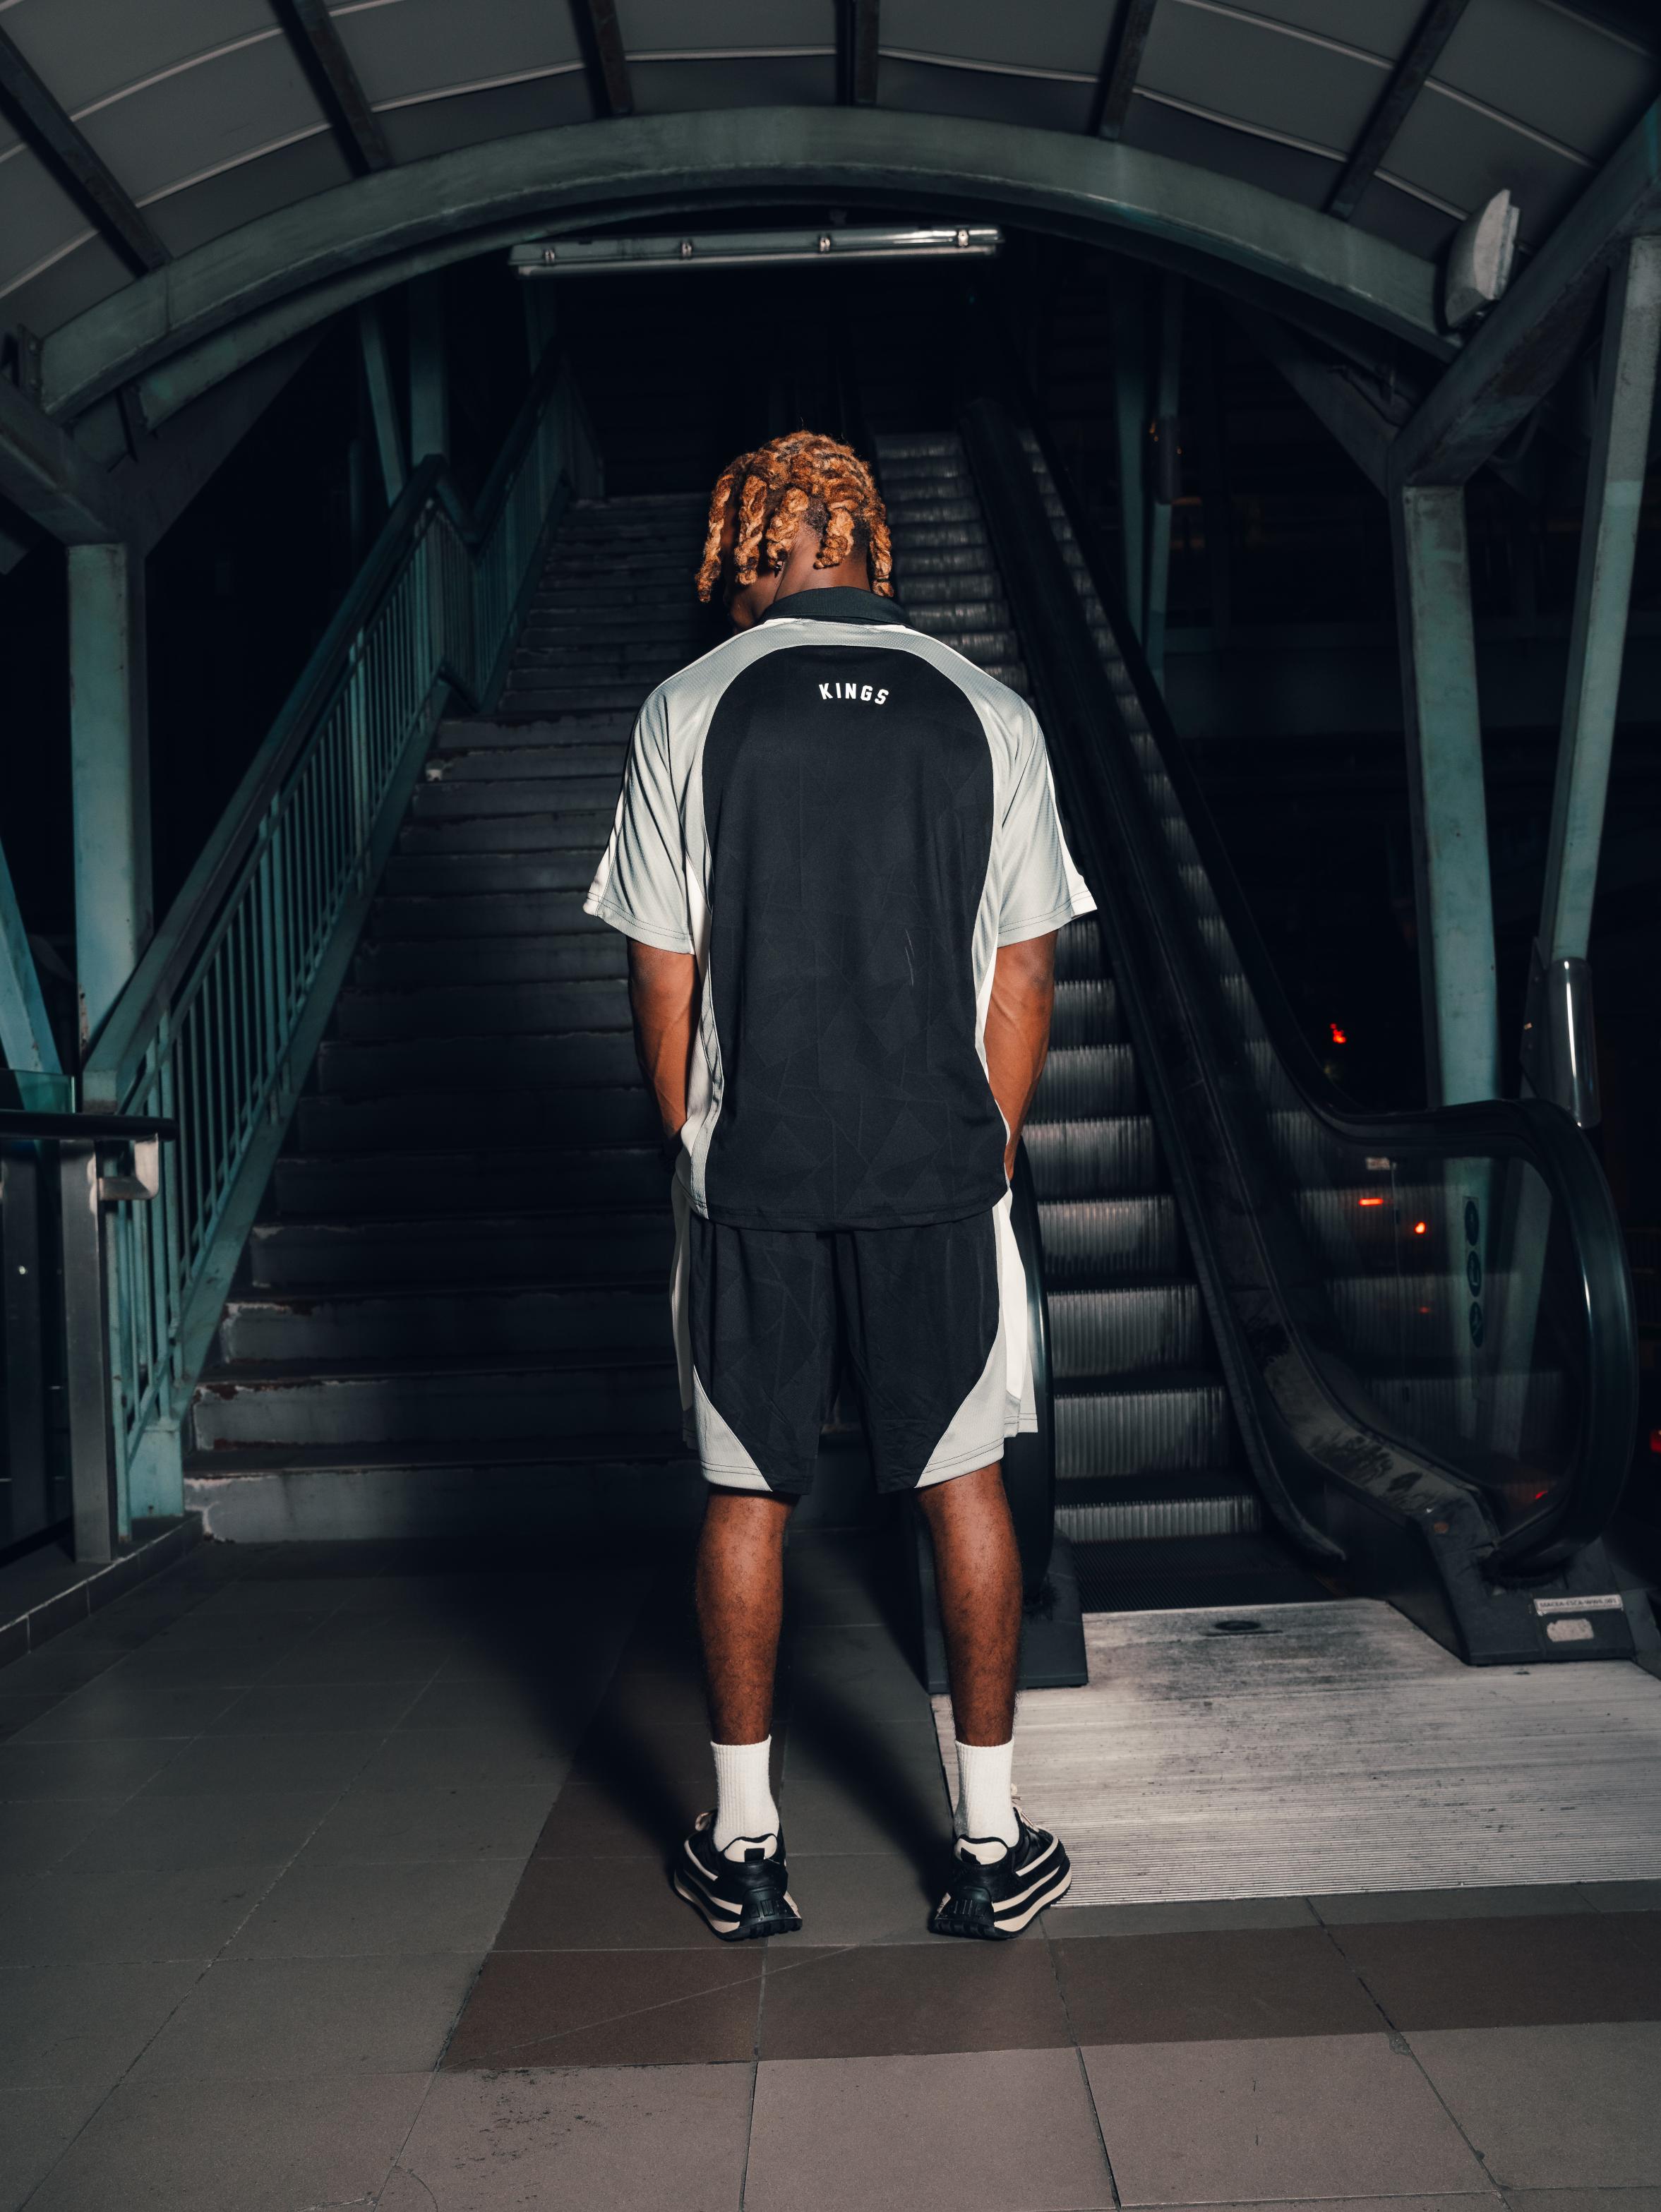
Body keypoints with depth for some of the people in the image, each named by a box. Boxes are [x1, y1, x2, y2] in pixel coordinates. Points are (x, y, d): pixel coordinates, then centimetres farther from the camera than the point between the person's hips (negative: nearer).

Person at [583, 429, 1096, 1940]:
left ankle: (744, 1846, 24)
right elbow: (1023, 981, 3)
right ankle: (991, 1842, 23)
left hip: (749, 1176, 0)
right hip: (942, 1168, 1)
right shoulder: (989, 714, 3)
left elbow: (664, 986, -2)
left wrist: (706, 1157, 10)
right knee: (965, 1483, 12)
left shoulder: (689, 711, -1)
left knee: (746, 1495, 11)